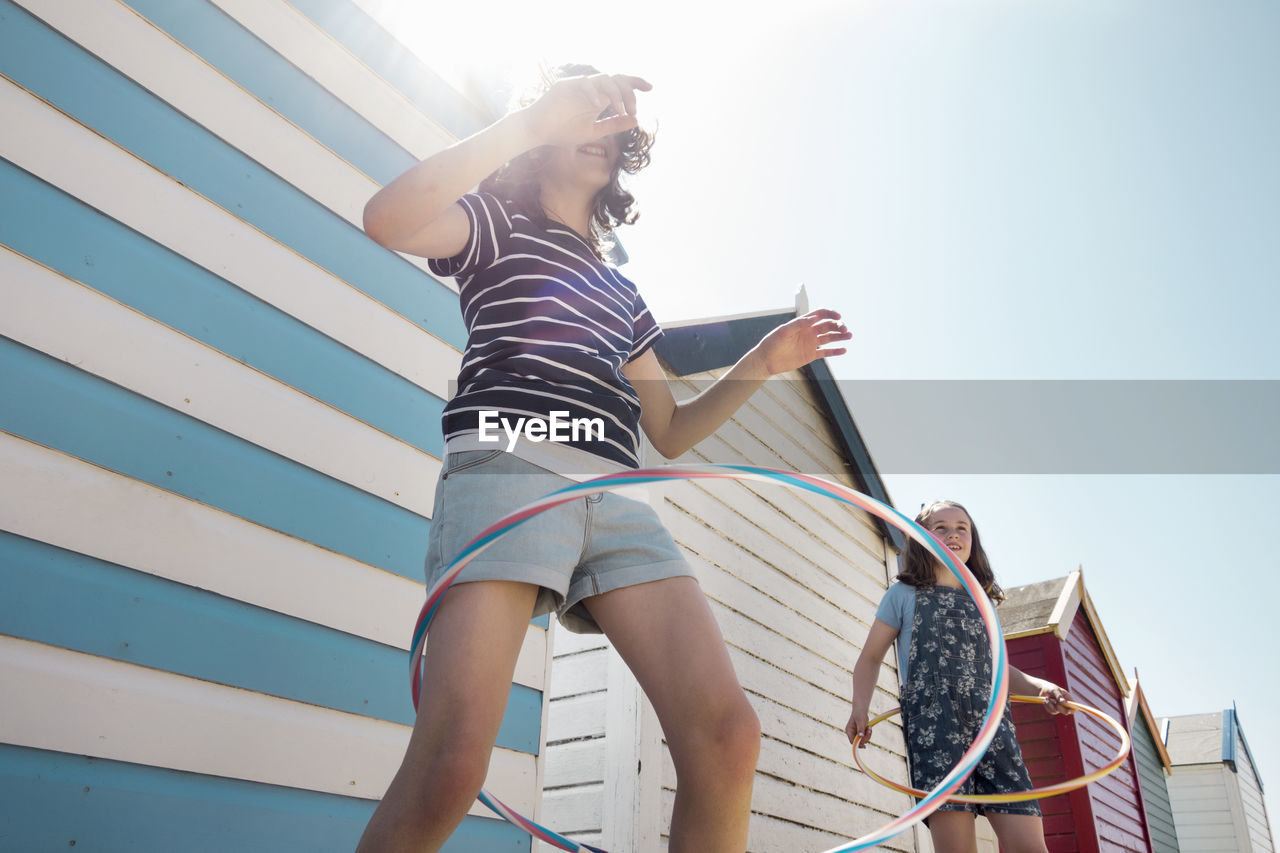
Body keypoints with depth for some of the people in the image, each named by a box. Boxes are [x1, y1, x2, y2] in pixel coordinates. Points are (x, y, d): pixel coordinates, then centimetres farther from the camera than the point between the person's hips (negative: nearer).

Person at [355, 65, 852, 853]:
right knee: (450, 766, -19)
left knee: (727, 733, -12)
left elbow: (671, 433, 29)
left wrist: (762, 365, 15)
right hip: (508, 474, -5)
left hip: (618, 500, 5)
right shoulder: (498, 223, 18)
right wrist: (530, 121, -9)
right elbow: (386, 221, -6)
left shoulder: (622, 293, 32)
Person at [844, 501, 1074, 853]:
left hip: (992, 723, 4)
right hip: (932, 721, -4)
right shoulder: (904, 594, 14)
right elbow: (870, 658, 13)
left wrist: (1040, 686, 7)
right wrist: (861, 705, -6)